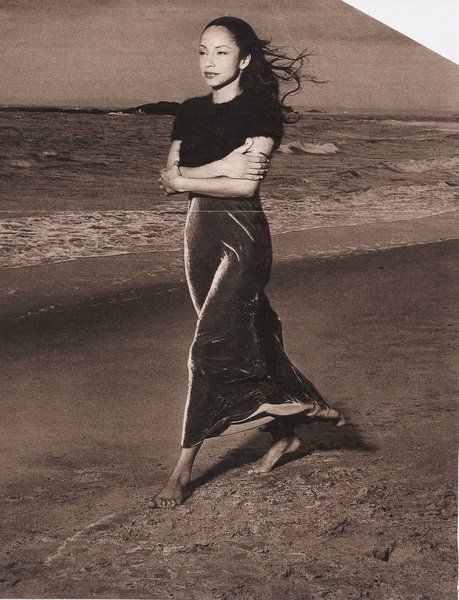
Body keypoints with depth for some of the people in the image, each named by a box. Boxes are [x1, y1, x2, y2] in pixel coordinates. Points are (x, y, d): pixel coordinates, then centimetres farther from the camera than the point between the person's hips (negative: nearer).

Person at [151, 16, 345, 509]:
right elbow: (170, 176, 0)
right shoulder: (191, 112, 11)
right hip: (199, 232, 7)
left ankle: (183, 470, -3)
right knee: (238, 342, 12)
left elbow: (246, 185, -17)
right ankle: (283, 434, 30)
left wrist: (186, 180, -10)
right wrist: (221, 167, -15)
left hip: (243, 236, -7)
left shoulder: (261, 111, -6)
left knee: (209, 347, -12)